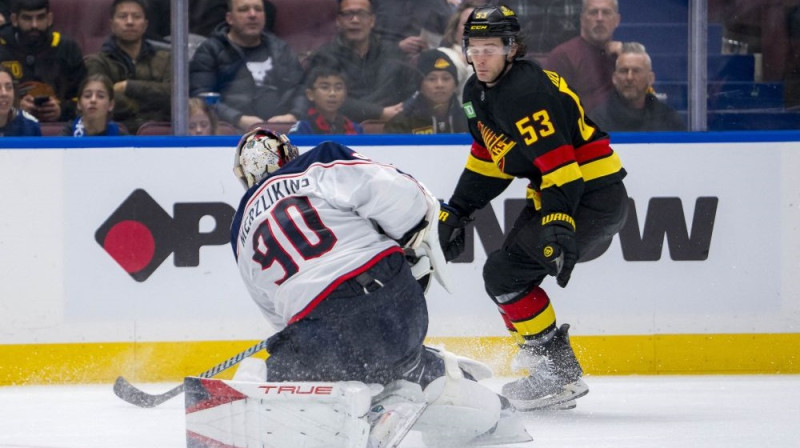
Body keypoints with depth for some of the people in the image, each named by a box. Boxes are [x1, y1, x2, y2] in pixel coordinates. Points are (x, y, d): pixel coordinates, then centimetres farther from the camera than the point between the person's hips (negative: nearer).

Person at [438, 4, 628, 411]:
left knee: (504, 272, -14)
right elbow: (487, 159, 23)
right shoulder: (478, 94, 10)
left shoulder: (526, 92, -23)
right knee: (509, 273, 14)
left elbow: (558, 160, -32)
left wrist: (559, 224, -41)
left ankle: (560, 373, -12)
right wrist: (456, 210, 18)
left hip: (593, 195, -11)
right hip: (552, 194, 11)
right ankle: (549, 369, 20)